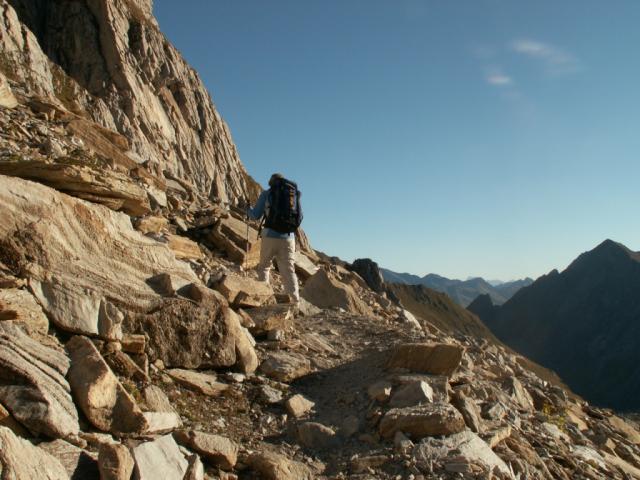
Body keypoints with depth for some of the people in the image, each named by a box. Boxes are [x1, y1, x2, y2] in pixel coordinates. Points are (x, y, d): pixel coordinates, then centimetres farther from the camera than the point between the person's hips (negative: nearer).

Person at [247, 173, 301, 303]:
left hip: (270, 236, -2)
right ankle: (295, 300, -8)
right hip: (288, 238, 2)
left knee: (264, 267, 16)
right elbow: (299, 218, 17)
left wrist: (247, 208, 27)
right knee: (289, 271, 4)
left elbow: (255, 216, 6)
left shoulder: (266, 194, 4)